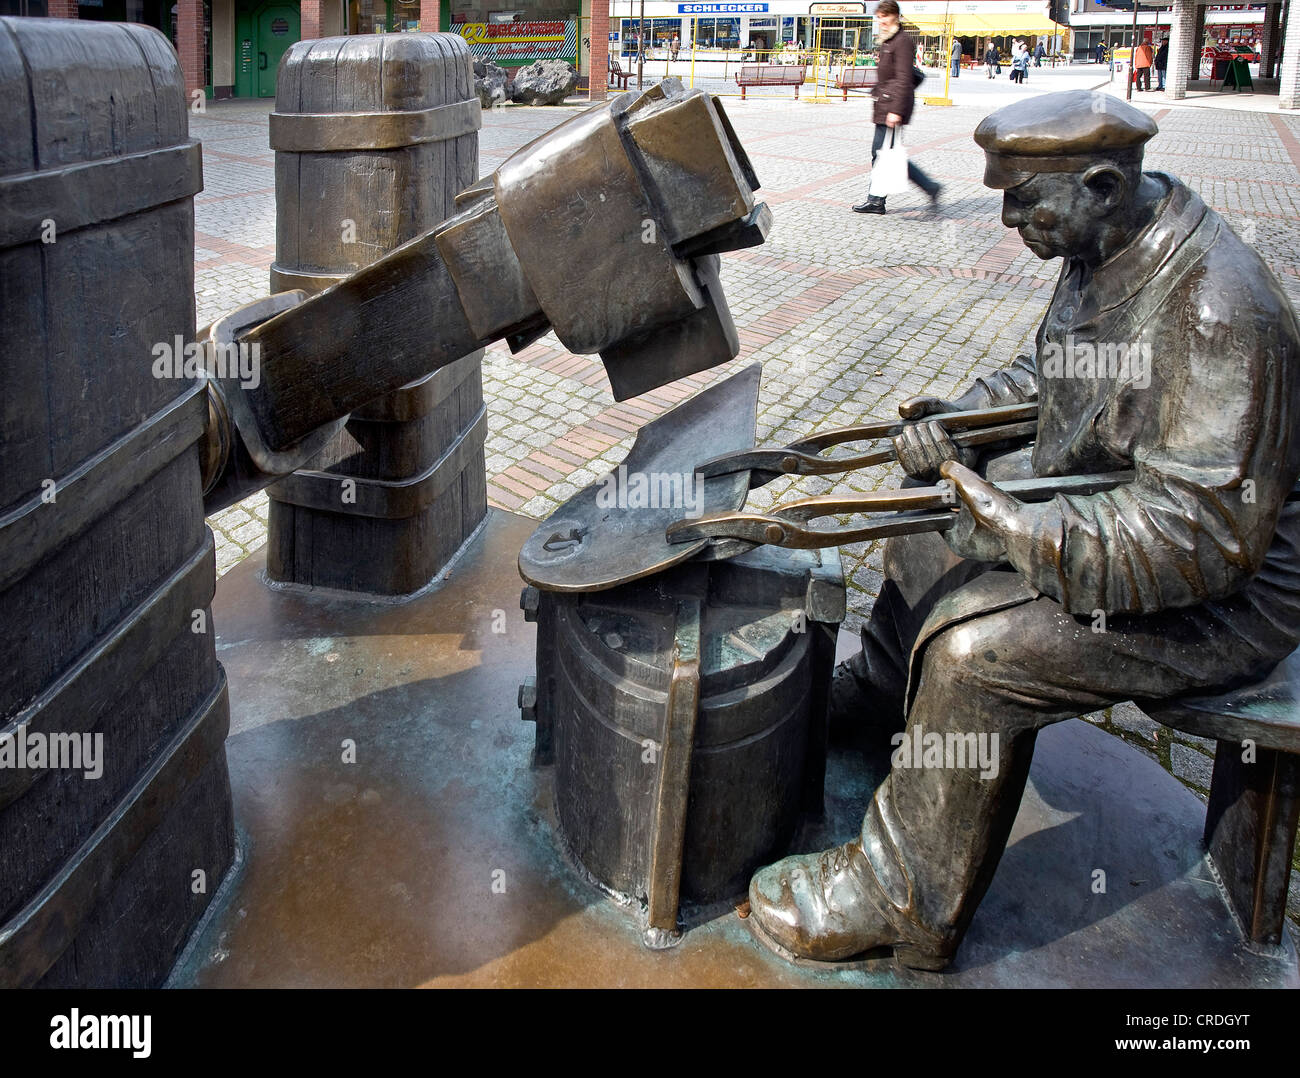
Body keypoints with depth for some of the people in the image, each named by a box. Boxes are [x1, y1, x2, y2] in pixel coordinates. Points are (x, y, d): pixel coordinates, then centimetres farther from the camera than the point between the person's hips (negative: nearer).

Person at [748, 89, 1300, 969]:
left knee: (980, 647, -26)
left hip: (1220, 599, -10)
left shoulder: (1218, 315, -33)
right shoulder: (1106, 248, -3)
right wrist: (959, 415, -3)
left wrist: (1010, 521, -35)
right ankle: (873, 705, 43)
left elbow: (1200, 539, -36)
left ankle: (901, 904, -6)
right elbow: (1053, 375, 15)